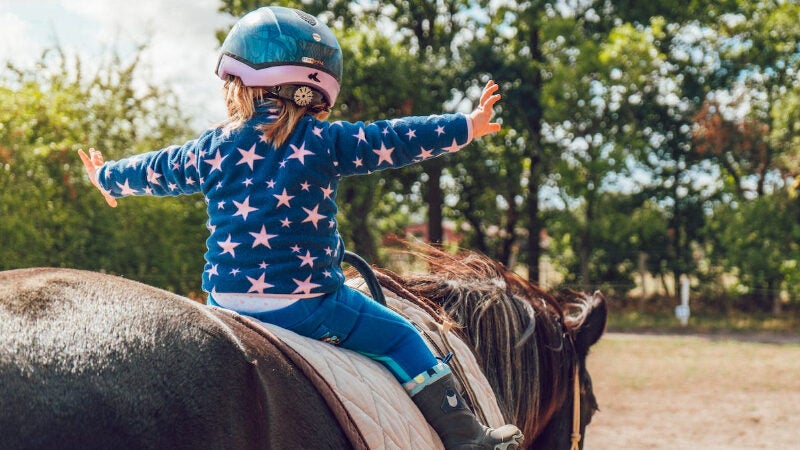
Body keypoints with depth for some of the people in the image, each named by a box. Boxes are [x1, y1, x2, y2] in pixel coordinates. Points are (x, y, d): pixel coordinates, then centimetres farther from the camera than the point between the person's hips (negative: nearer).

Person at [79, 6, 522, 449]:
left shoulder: (211, 148, 7)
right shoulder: (324, 141, -4)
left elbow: (155, 171, 22)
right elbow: (392, 141, -3)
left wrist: (106, 178, 42)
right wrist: (465, 126, 5)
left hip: (225, 301, 4)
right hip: (306, 303, -4)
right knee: (399, 336, 9)